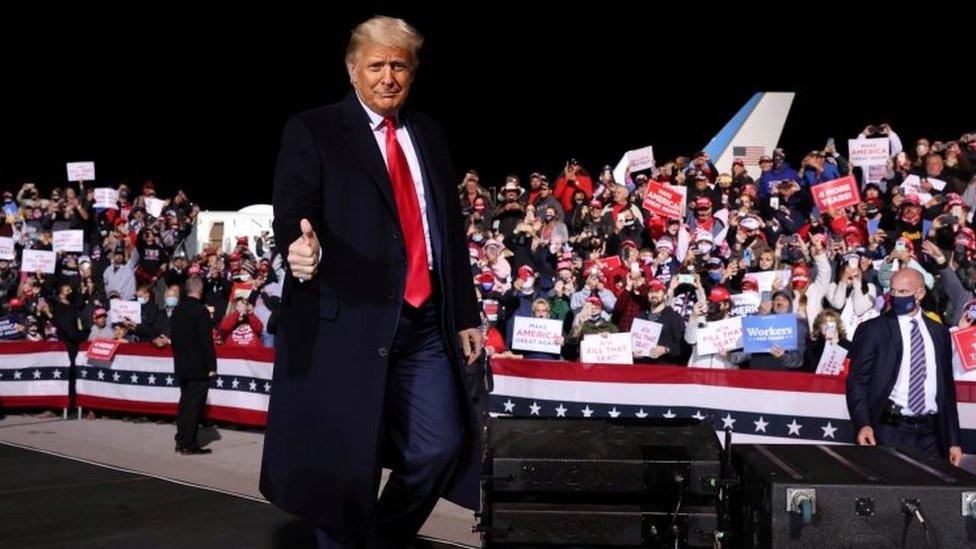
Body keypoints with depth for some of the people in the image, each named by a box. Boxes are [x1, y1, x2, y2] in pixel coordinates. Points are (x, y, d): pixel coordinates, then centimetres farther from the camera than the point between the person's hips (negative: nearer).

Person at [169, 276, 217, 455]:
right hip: (199, 367, -8)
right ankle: (189, 444, -2)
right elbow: (206, 341, -17)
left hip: (182, 366, 8)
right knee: (194, 405, -3)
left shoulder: (177, 310, 7)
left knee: (185, 403, 17)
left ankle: (181, 441, 22)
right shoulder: (200, 311, -16)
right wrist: (211, 366, -13)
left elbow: (173, 336, 13)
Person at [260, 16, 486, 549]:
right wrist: (306, 247, -35)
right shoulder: (312, 131, 0)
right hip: (347, 324, -5)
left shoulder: (430, 134, 16)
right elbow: (291, 214, -11)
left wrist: (466, 315, 15)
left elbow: (453, 229, 17)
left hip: (426, 326, 5)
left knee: (440, 448, 2)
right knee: (345, 463, 1)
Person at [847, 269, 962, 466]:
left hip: (930, 435, 3)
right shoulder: (871, 330, 0)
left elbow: (948, 387, 15)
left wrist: (954, 441, 12)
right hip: (890, 433, -3)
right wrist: (863, 425, -19)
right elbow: (857, 381, -4)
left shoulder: (939, 333, 11)